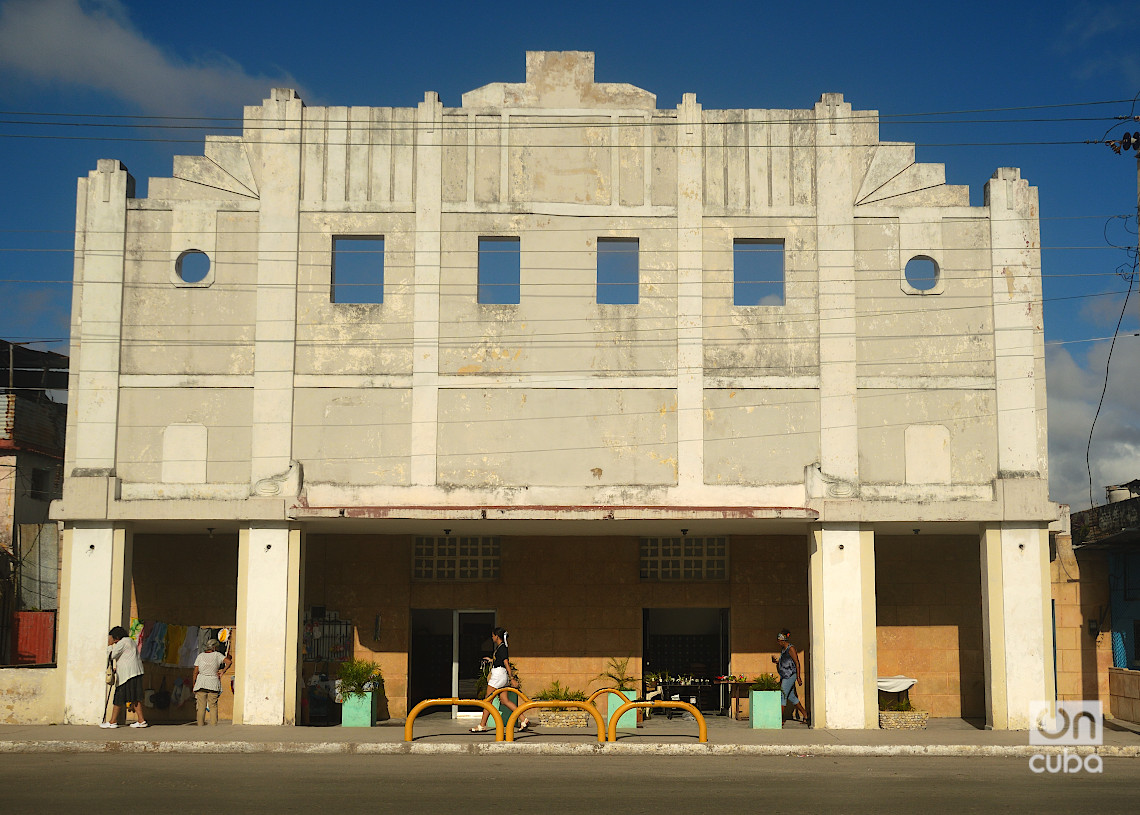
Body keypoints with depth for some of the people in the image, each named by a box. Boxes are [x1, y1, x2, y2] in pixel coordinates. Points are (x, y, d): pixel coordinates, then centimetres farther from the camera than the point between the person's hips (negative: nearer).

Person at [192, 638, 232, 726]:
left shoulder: (200, 656, 6)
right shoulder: (217, 655, 2)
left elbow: (195, 672, 4)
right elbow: (229, 662, -10)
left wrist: (194, 685, 11)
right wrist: (223, 672, -1)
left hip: (201, 683, 1)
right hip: (213, 684, -1)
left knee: (201, 706, 2)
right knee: (213, 706, 3)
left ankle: (200, 724, -2)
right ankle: (214, 724, -4)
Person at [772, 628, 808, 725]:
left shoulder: (791, 649, -12)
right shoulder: (784, 649, 15)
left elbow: (797, 663, -14)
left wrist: (799, 677, -18)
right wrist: (776, 661, 5)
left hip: (790, 676, -10)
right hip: (784, 677, 10)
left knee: (782, 696, -11)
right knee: (791, 697, 15)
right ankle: (805, 714, 25)